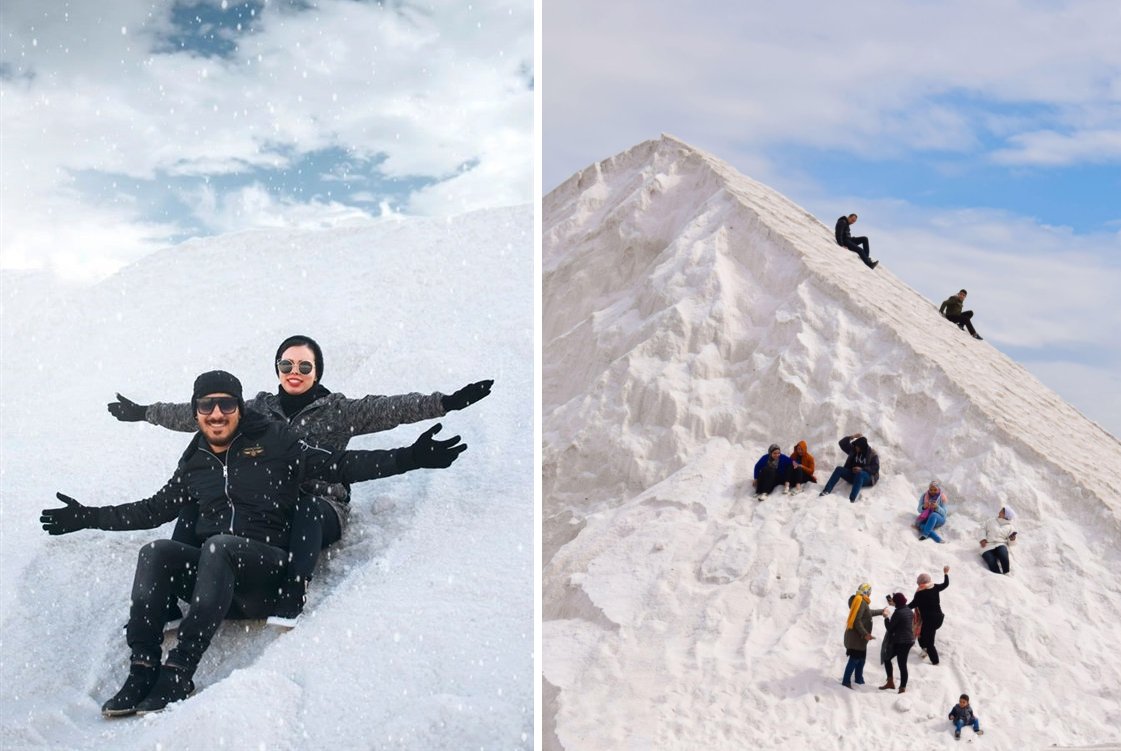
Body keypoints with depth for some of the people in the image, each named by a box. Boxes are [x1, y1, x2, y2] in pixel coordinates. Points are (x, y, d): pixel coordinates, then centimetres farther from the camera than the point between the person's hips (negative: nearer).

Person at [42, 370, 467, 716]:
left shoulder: (274, 443, 4)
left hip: (266, 566, -4)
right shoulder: (195, 462, 18)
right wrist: (88, 517, 31)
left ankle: (178, 672, -35)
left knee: (219, 547, -34)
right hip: (210, 573, 5)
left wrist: (412, 458, -13)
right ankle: (142, 672, -25)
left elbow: (340, 467, -2)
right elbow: (156, 509, 30)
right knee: (155, 553, -22)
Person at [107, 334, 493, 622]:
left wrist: (448, 402, -23)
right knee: (195, 505, -15)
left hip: (319, 512, -4)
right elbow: (197, 414, 19)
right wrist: (143, 412, 21)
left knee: (307, 507, -39)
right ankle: (167, 603, -20)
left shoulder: (337, 410, 3)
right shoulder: (258, 409, 14)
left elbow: (391, 409, -10)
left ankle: (293, 599, -42)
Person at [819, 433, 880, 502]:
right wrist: (851, 437, -8)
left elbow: (875, 468, -16)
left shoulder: (872, 455, -8)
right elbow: (842, 443, 6)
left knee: (860, 473, -40)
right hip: (853, 474, 5)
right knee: (838, 469, -17)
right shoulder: (853, 450, 6)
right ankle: (827, 491, -29)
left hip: (867, 478, -5)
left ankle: (852, 498, -56)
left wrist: (862, 469, -27)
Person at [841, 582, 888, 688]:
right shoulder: (861, 602, -19)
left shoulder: (861, 601, 12)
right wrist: (865, 634, -26)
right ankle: (846, 681, -3)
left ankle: (859, 679, 27)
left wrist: (881, 611, 41)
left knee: (861, 658, 17)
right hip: (856, 636, -10)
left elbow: (868, 613, 29)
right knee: (854, 659, -7)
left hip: (859, 636, 10)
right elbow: (857, 621, -25)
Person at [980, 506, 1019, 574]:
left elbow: (1009, 542, 14)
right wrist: (983, 539, -2)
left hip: (1000, 545, 0)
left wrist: (1012, 539, -9)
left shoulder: (1010, 527, 17)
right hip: (987, 546, 0)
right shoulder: (990, 522, 19)